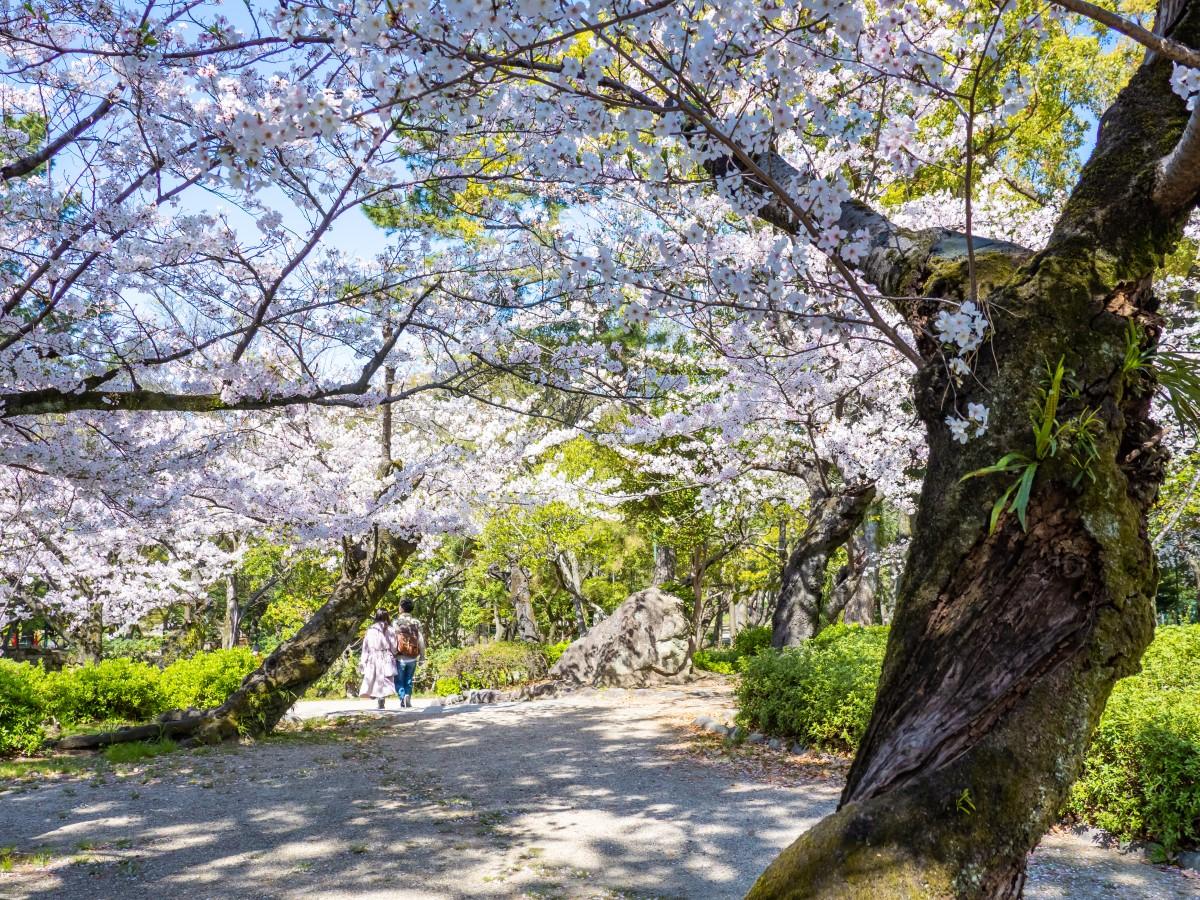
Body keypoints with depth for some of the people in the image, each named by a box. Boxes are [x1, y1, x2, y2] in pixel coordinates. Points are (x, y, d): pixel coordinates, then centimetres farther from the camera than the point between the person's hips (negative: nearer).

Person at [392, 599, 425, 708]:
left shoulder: (396, 622, -8)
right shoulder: (416, 622, -1)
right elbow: (421, 641, 1)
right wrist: (422, 656, 8)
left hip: (400, 657, -2)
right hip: (412, 658, 2)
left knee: (399, 680, 9)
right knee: (409, 680, 16)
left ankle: (402, 696, -11)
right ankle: (408, 695, -3)